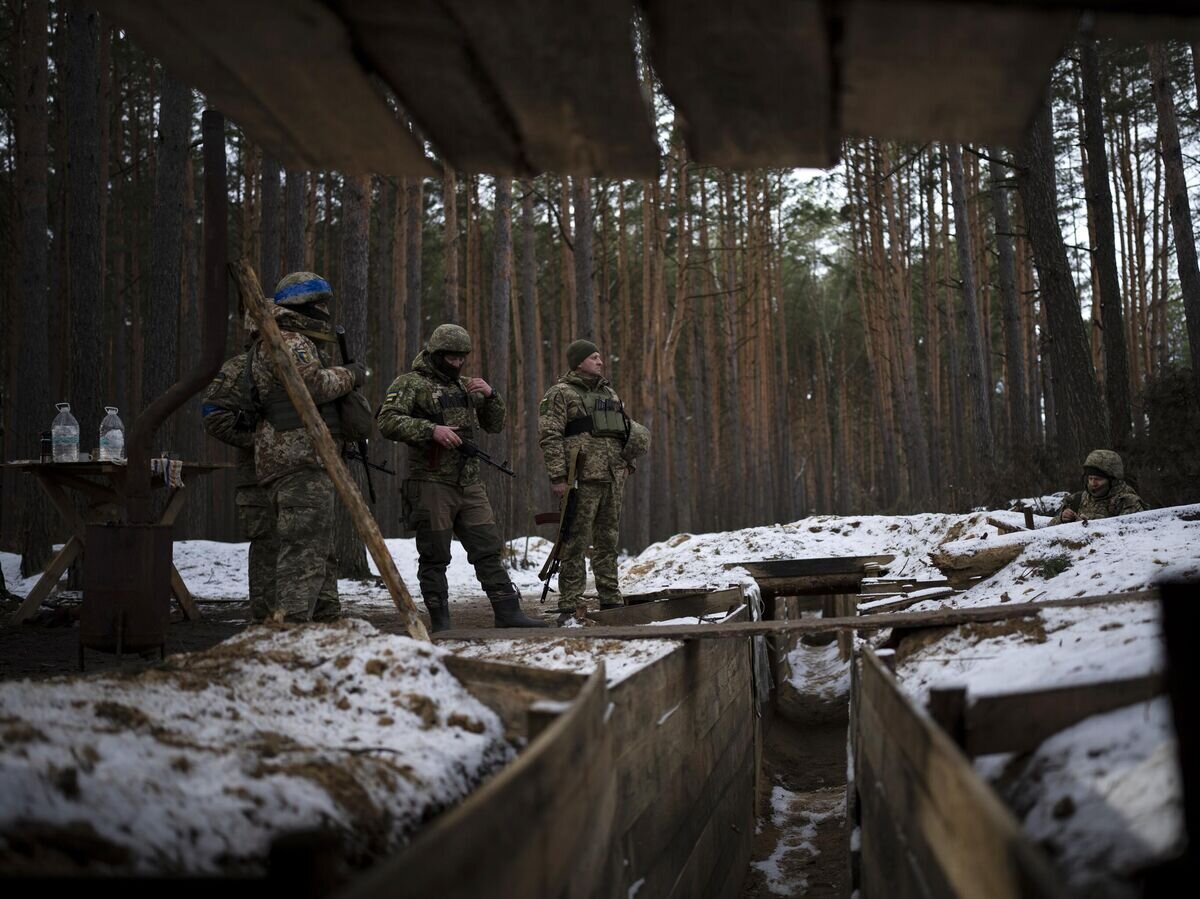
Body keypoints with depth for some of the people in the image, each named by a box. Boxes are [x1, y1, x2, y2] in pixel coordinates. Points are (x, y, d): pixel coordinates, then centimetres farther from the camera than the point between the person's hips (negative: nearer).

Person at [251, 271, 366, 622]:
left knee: (321, 549, 15)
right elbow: (313, 384, -21)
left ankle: (328, 620, 22)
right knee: (304, 548, -15)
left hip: (303, 461, 11)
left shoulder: (302, 341, 26)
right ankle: (292, 623, -18)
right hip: (299, 461, -11)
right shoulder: (288, 341, -8)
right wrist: (350, 374, -6)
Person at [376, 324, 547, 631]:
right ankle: (440, 623, 9)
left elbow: (494, 425, 20)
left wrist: (490, 395, 1)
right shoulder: (411, 383, -2)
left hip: (470, 483, 6)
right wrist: (431, 429, -24)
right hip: (432, 483, -6)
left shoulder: (465, 385, 18)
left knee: (488, 550, 4)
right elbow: (387, 421, -16)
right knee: (435, 557, 1)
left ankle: (508, 613, 7)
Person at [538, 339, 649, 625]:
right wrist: (557, 477, -16)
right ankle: (569, 607, -2)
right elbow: (550, 437, -9)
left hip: (613, 478, 7)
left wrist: (626, 461, 13)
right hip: (582, 480, -7)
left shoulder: (609, 394, 20)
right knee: (576, 543, -6)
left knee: (607, 541, 12)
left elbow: (624, 428, 30)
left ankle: (611, 601, 20)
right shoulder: (560, 394, -2)